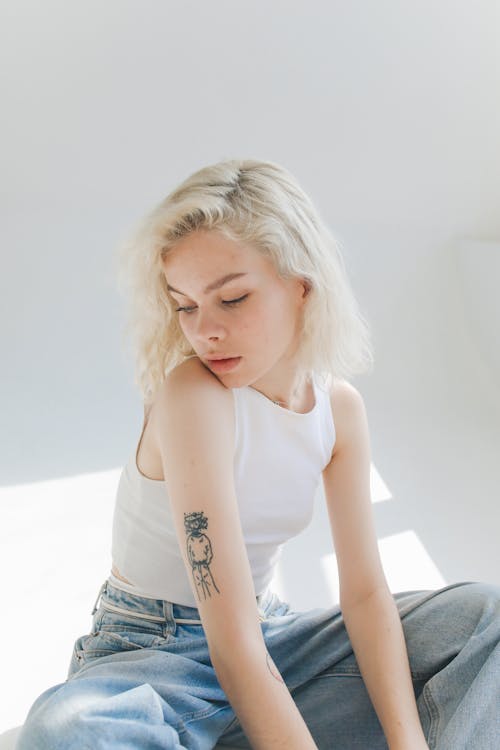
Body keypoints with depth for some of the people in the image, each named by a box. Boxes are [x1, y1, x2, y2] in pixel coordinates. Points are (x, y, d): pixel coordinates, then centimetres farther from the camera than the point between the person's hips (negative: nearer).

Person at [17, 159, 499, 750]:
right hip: (149, 651, -5)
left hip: (271, 639, 6)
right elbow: (233, 646, -29)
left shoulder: (340, 407, -6)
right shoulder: (193, 396, -26)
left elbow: (364, 592, -7)